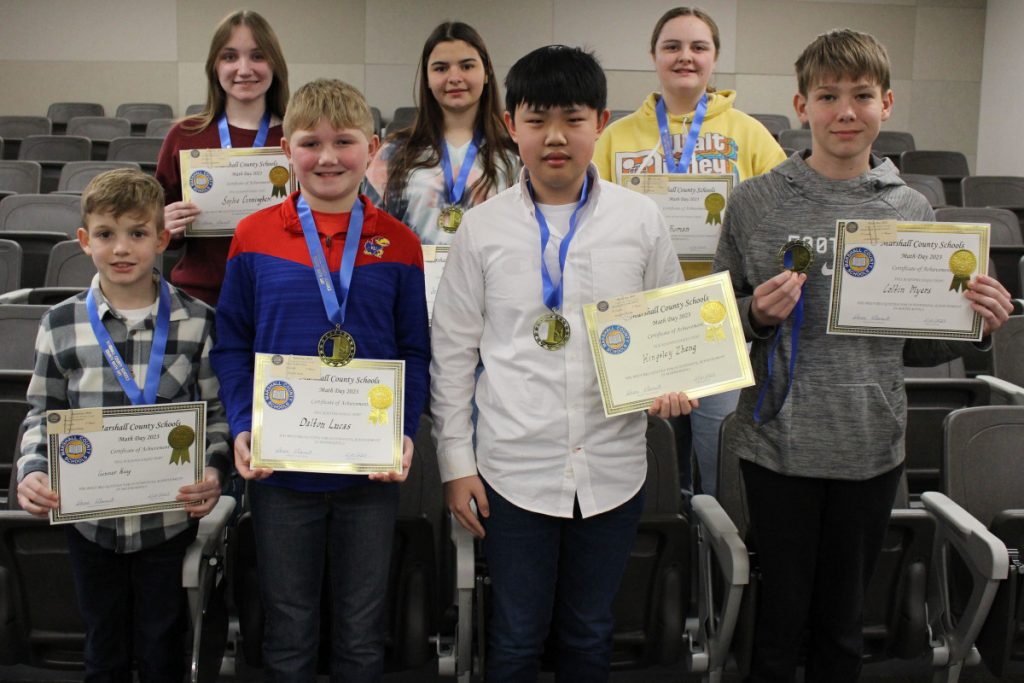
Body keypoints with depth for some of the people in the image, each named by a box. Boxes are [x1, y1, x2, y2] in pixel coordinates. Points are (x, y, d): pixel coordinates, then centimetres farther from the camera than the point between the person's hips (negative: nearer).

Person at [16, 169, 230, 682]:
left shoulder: (197, 322, -6)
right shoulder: (60, 324, -2)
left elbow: (218, 410, -2)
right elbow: (43, 413, 5)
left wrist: (213, 470, -18)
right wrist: (32, 471, -12)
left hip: (170, 517, -1)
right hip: (89, 519, 2)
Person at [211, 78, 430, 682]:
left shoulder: (398, 243, -2)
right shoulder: (254, 237, -2)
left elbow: (415, 353, 1)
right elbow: (232, 345, 2)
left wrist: (406, 433, -11)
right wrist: (244, 428, -10)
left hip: (373, 471, 0)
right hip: (278, 467, 0)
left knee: (362, 631, 16)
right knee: (288, 630, 16)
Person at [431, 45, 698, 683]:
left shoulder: (640, 218, -1)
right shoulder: (484, 228, -2)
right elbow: (453, 351, 2)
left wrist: (674, 381, -12)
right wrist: (455, 461, 1)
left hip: (612, 467, 1)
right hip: (515, 468, -1)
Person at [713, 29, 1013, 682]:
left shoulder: (912, 210, 4)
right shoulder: (757, 201, -3)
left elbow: (915, 344, 11)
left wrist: (974, 322, -7)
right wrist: (758, 315, -17)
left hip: (872, 446, 2)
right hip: (779, 441, -2)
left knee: (844, 622, 16)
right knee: (782, 615, 9)